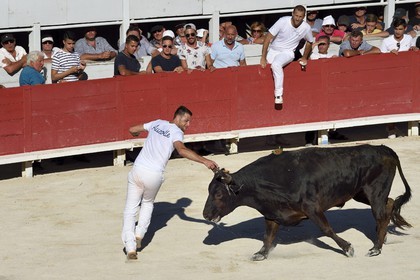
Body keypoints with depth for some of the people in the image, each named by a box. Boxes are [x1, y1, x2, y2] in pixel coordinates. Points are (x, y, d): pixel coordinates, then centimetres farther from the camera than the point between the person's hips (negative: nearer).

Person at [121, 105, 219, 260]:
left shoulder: (157, 123, 13)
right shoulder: (176, 132, -3)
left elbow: (132, 130, 23)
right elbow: (182, 150, -25)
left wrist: (136, 134, 48)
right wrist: (204, 161, -33)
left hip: (137, 170, 3)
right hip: (154, 175, -3)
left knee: (130, 209, 8)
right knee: (148, 203, 28)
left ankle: (130, 246, -5)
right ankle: (139, 234, 18)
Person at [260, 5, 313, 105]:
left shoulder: (306, 28, -10)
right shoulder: (283, 21, -17)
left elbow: (309, 42, 13)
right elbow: (268, 37, -14)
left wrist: (305, 57, 16)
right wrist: (263, 57, -17)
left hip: (287, 53, -2)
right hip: (272, 51, 2)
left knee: (276, 64, -33)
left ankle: (278, 95, -30)